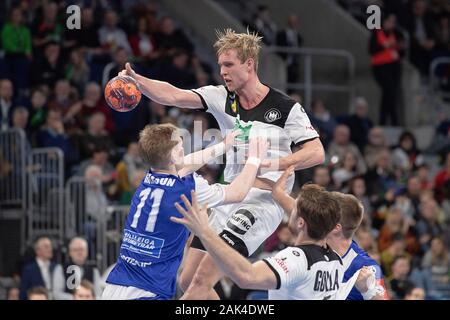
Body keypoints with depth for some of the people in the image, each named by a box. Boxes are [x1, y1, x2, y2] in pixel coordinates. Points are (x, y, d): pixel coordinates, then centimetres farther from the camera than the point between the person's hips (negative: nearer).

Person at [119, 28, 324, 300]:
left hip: (264, 201, -7)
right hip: (230, 199, 7)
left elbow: (317, 153, -12)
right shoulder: (221, 97, 6)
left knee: (202, 281, -17)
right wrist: (135, 79, -24)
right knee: (188, 280, 8)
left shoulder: (286, 108, -7)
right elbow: (174, 96, -8)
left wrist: (270, 164, -23)